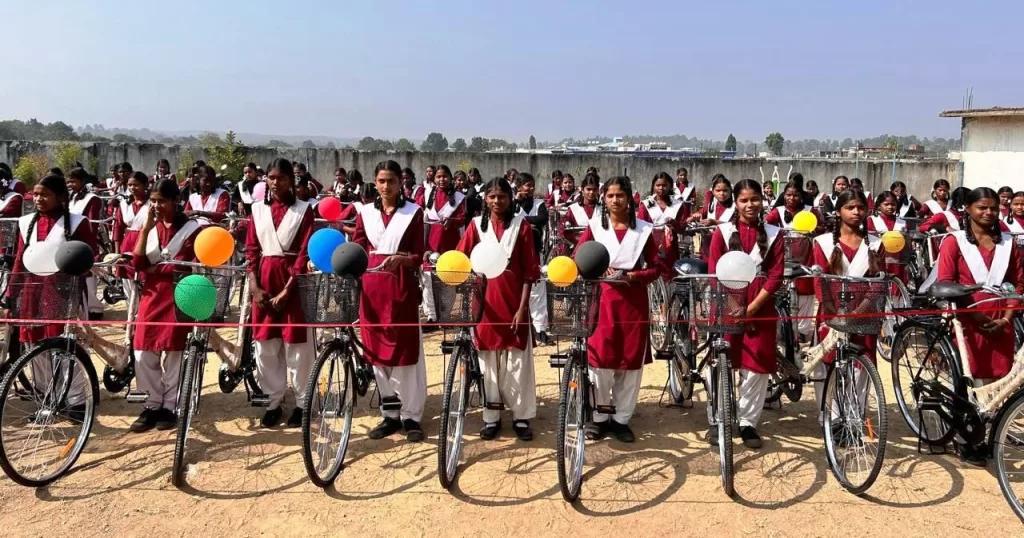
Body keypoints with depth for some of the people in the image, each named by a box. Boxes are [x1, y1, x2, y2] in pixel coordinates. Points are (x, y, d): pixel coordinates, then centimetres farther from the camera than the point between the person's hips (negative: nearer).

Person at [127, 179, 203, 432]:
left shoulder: (191, 229, -4)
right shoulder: (149, 227, 10)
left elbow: (182, 266, -12)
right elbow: (137, 264, -2)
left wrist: (152, 269, -3)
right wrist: (146, 229, -8)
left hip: (176, 295, -5)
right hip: (150, 295, 5)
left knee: (174, 353, 1)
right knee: (143, 353, 3)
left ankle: (169, 407, 12)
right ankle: (152, 405, 15)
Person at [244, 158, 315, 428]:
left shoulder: (303, 209, -3)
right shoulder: (258, 208, 8)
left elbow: (305, 252, -7)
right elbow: (251, 249, 7)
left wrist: (286, 290, -13)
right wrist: (254, 285, -5)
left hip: (292, 280, -3)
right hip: (265, 279, 4)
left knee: (296, 344, 1)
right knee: (265, 345, 7)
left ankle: (301, 402, 14)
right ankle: (274, 401, 19)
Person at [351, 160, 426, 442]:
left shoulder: (413, 212, 1)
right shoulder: (366, 212, 9)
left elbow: (418, 257, -2)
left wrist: (400, 259, -21)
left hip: (401, 285, -3)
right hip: (372, 285, 3)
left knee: (405, 350, 1)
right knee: (377, 351, 8)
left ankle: (411, 416, 11)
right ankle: (390, 414, 19)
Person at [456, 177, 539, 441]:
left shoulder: (521, 225, 1)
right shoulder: (476, 225, 4)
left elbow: (529, 270, -2)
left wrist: (523, 306, -7)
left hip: (514, 302, -1)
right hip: (486, 301, 1)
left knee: (517, 361, 5)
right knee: (488, 361, 7)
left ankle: (521, 416, 16)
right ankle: (491, 417, 18)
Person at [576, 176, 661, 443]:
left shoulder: (643, 229, 4)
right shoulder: (594, 226, 4)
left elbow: (656, 267, 4)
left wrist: (636, 276, -13)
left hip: (634, 300, 1)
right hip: (603, 297, -1)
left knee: (631, 360, 6)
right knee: (600, 359, -2)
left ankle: (621, 419, 19)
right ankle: (599, 418, 14)